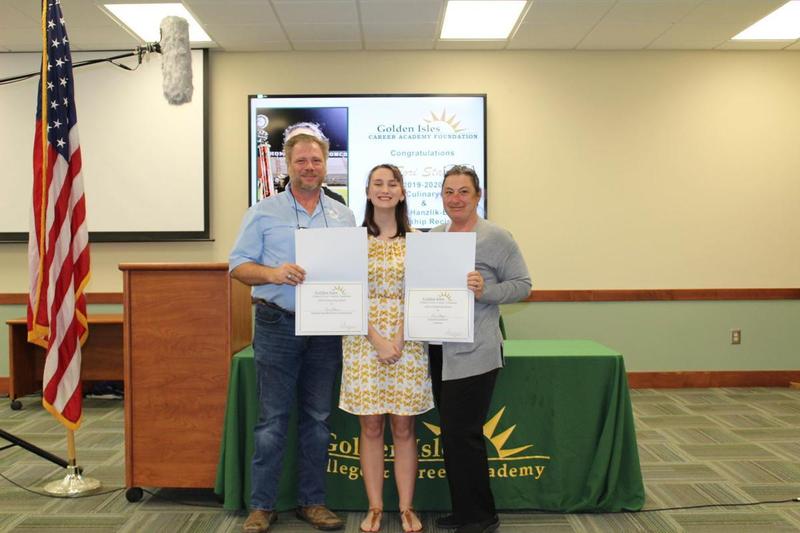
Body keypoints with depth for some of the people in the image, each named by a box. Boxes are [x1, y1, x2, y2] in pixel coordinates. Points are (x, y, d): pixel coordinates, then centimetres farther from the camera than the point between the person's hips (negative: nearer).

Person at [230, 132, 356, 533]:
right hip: (278, 325, -3)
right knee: (272, 418, 3)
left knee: (317, 418, 11)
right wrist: (272, 273, -20)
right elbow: (238, 265, -1)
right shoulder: (263, 212, 2)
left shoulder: (343, 215, 11)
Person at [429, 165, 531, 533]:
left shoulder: (496, 238, -5)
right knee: (453, 433, 14)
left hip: (474, 352, -6)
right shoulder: (432, 236, 12)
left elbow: (522, 285, -6)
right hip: (439, 348, 6)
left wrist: (485, 291, -21)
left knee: (461, 434, -3)